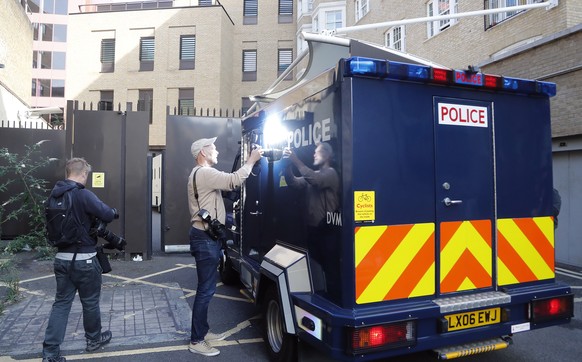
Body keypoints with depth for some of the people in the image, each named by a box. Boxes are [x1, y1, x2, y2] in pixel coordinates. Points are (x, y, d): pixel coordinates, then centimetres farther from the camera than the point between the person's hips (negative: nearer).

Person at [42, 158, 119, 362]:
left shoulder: (55, 196, 4)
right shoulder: (83, 195, -20)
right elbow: (108, 215, -19)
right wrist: (114, 212, 3)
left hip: (61, 258, 6)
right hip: (83, 260, -6)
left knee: (61, 302, 12)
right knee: (90, 302, 13)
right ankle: (94, 339, 31)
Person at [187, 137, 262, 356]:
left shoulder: (201, 173, 20)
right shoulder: (205, 173, -16)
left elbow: (227, 183, 14)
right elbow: (233, 181, -26)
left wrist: (249, 163, 8)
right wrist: (251, 160, -14)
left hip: (206, 236, 11)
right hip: (205, 238, -11)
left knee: (207, 287, 17)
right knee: (206, 289, -4)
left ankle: (203, 331, 29)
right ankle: (196, 341, 6)